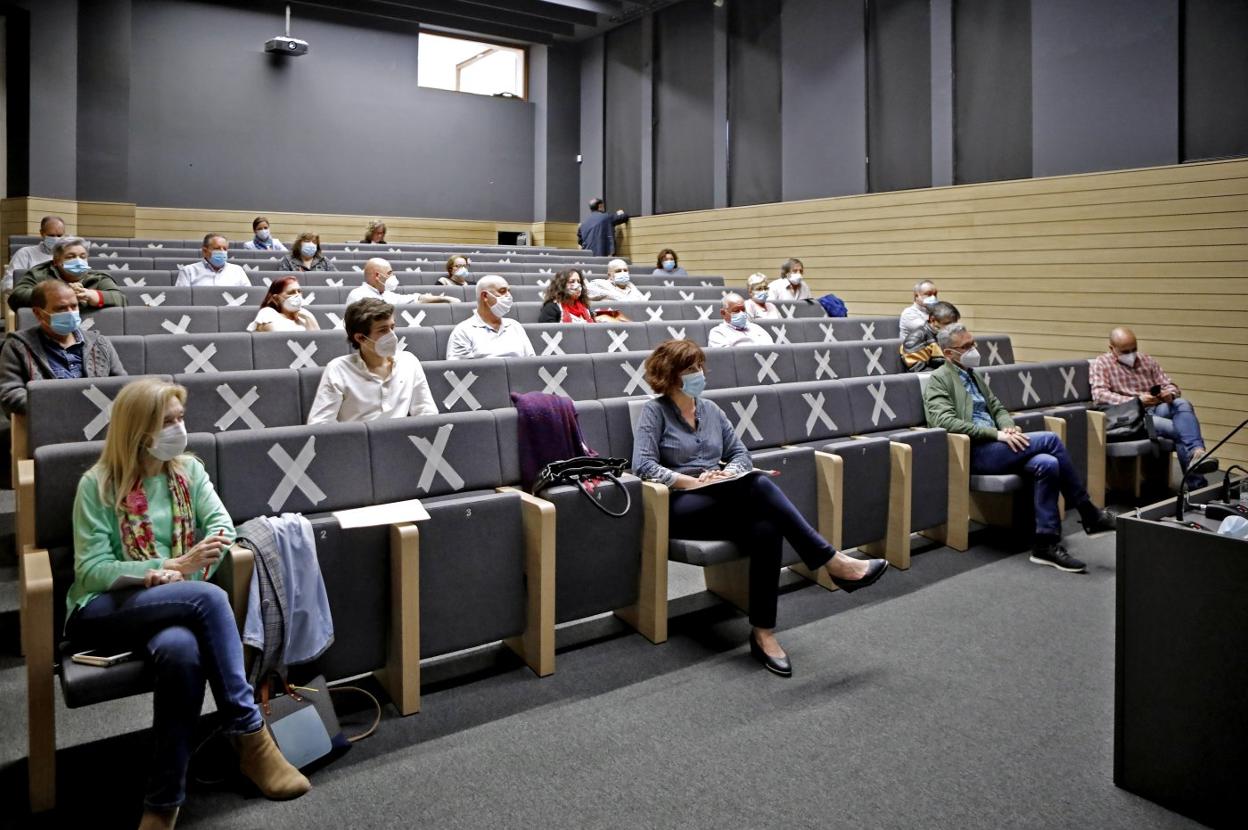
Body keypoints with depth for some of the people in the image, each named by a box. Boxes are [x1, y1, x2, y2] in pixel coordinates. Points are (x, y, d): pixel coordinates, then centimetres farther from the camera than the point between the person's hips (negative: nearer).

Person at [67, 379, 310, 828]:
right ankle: (251, 736, -30)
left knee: (181, 650, -37)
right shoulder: (97, 485, -1)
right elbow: (90, 570, -7)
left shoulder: (189, 470, 11)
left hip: (168, 607, 3)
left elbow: (222, 526, -1)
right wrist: (174, 565, -20)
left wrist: (178, 578, -18)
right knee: (209, 598, -34)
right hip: (100, 611, -3)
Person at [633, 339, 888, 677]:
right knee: (758, 485, -33)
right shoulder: (654, 412, 1)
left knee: (765, 529, -32)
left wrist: (728, 472, -7)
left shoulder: (710, 409, 18)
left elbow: (742, 454, 17)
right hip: (681, 507, -5)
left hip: (724, 503, 6)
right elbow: (642, 465, -12)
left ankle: (763, 633, -28)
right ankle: (833, 562, -32)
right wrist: (692, 481, -20)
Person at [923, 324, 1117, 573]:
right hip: (973, 453, -8)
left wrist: (1008, 427, -1)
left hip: (993, 447, 8)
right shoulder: (938, 380, -3)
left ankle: (1046, 544, -15)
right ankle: (1089, 514, -9)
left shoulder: (973, 376, 24)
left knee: (1047, 464, -21)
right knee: (1050, 439, -20)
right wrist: (997, 434, -20)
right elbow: (948, 422, -17)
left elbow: (997, 408, 24)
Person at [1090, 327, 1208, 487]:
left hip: (1157, 409, 5)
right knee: (1180, 430, -30)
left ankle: (1197, 452, -42)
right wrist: (1136, 400, -23)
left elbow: (1170, 385, 17)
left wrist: (1169, 394, -10)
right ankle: (1195, 480, -27)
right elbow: (1099, 394, -11)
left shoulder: (1148, 361, 21)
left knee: (1182, 404, -29)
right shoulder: (1101, 364, 5)